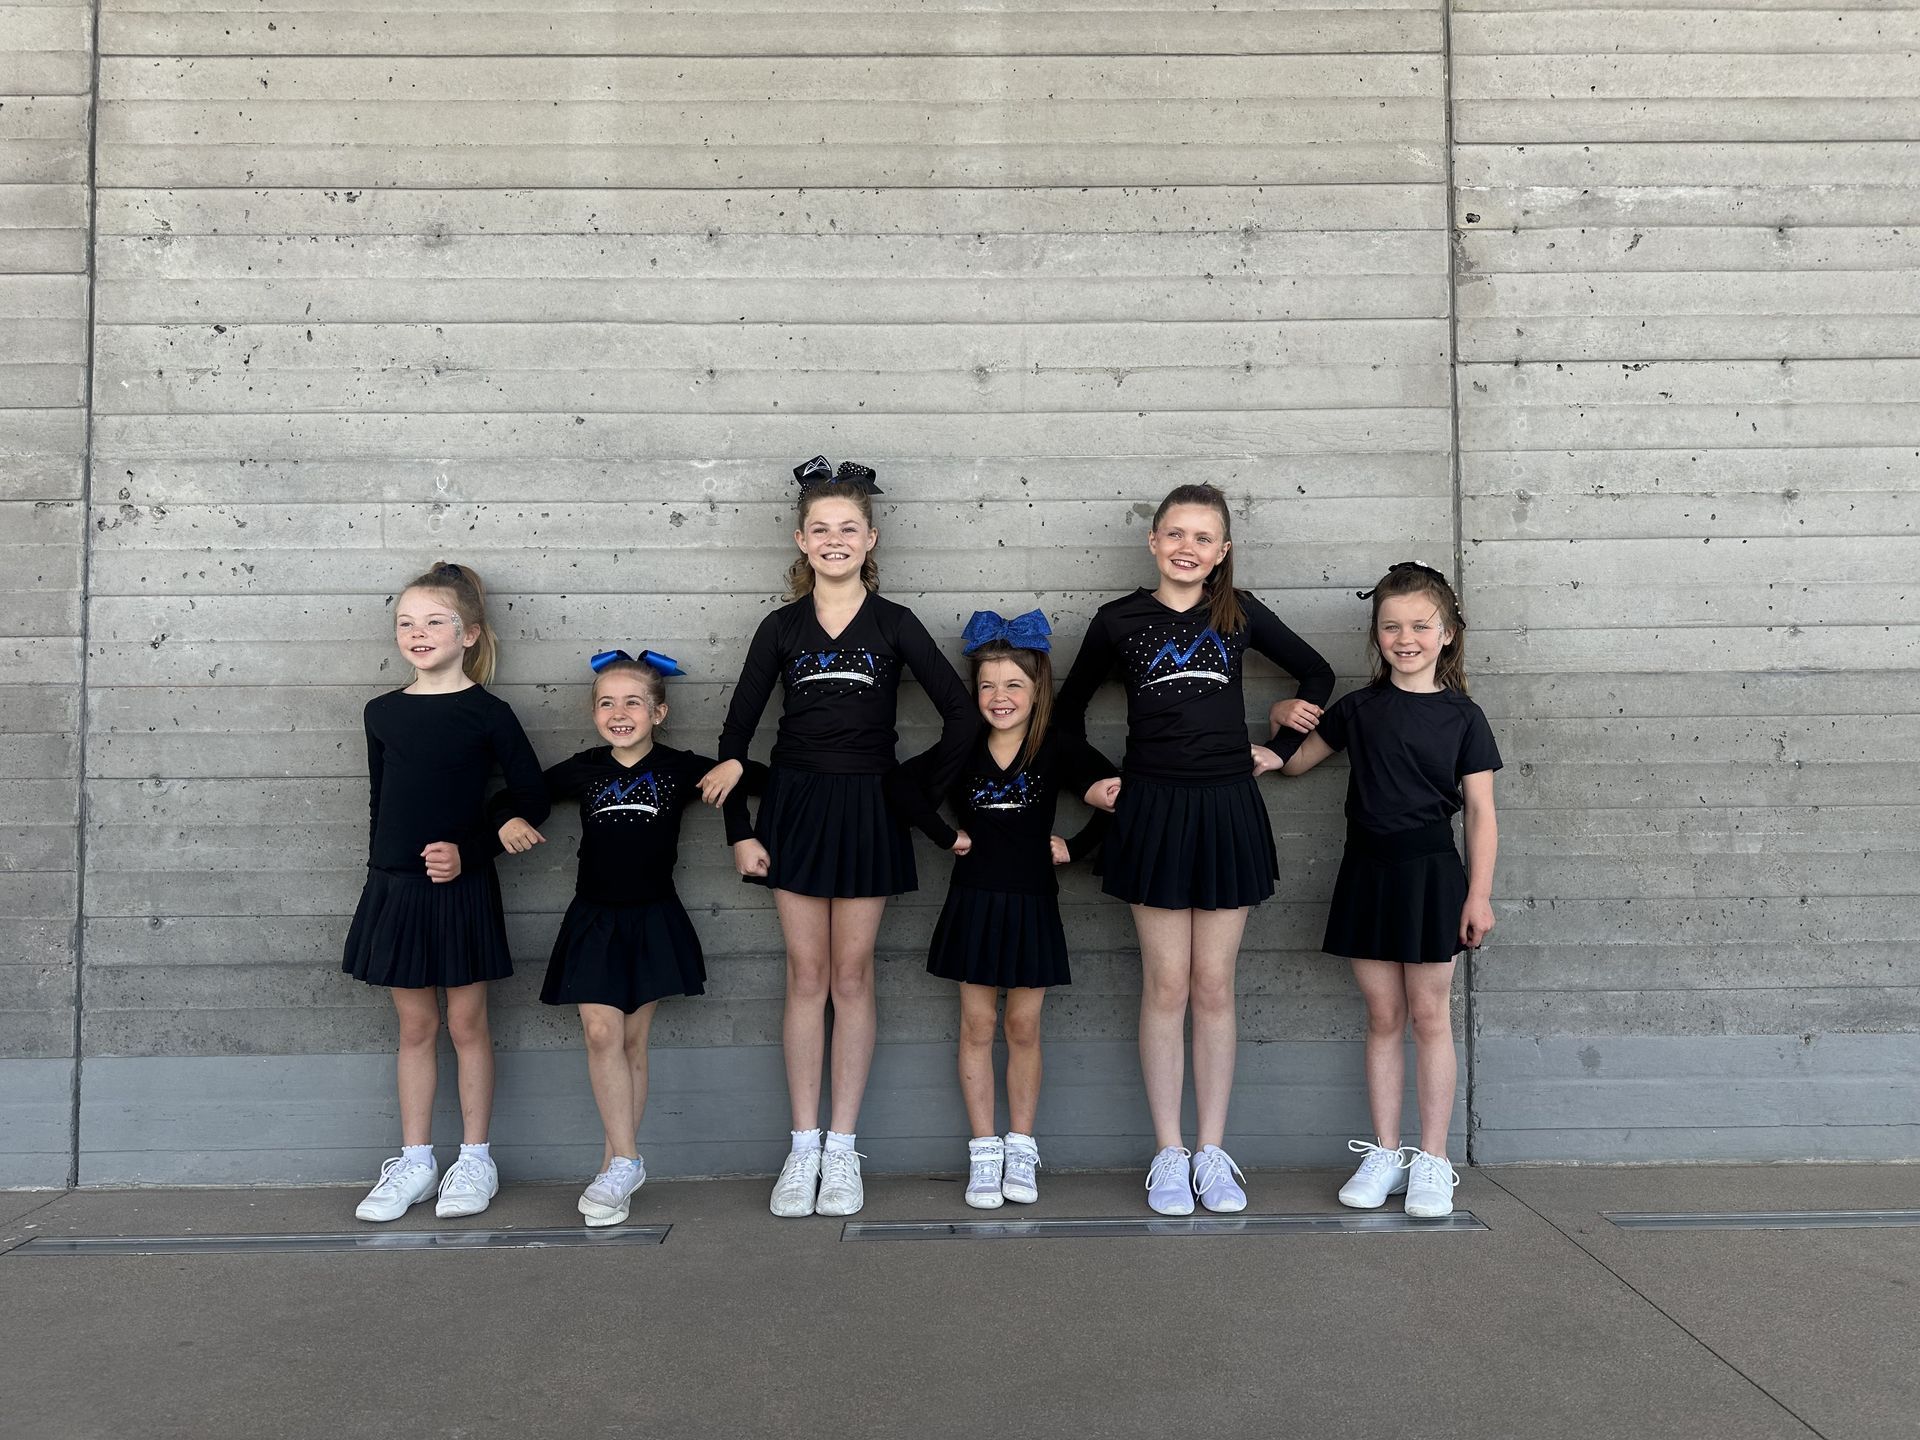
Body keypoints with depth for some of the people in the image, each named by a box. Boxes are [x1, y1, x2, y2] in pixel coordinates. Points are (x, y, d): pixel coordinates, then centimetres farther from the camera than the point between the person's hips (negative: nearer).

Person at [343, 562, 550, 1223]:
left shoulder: (487, 714, -6)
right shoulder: (383, 713, 6)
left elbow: (533, 802, -5)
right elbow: (380, 801, 14)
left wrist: (469, 853, -13)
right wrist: (382, 865, 10)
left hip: (461, 889, -4)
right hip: (394, 888, 4)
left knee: (466, 1023, 6)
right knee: (415, 1025, 12)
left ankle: (475, 1161, 19)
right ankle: (414, 1161, 22)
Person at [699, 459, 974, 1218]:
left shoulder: (893, 624, -1)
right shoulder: (781, 628, 3)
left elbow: (959, 713, -1)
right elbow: (737, 730, 3)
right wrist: (739, 829, -2)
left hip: (868, 808, -1)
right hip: (795, 804, 1)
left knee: (851, 975, 5)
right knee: (806, 975, 5)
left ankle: (843, 1148, 15)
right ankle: (804, 1147, 15)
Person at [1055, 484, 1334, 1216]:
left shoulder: (1240, 612, 5)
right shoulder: (1119, 620, 3)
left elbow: (1317, 674, 16)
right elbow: (1069, 708, 14)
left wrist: (1279, 750, 9)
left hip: (1227, 809, 1)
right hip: (1152, 810, -1)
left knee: (1214, 988, 6)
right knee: (1166, 986, 2)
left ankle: (1213, 1153, 17)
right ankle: (1168, 1155, 14)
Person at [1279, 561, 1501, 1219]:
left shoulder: (1462, 717, -1)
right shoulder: (1357, 709, 5)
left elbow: (1480, 811, -1)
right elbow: (1296, 759, 18)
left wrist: (1479, 893, -6)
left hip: (1430, 874, -2)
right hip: (1367, 872, 3)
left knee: (1429, 1017, 4)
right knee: (1382, 1017, 9)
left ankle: (1432, 1161, 15)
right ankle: (1385, 1154, 18)